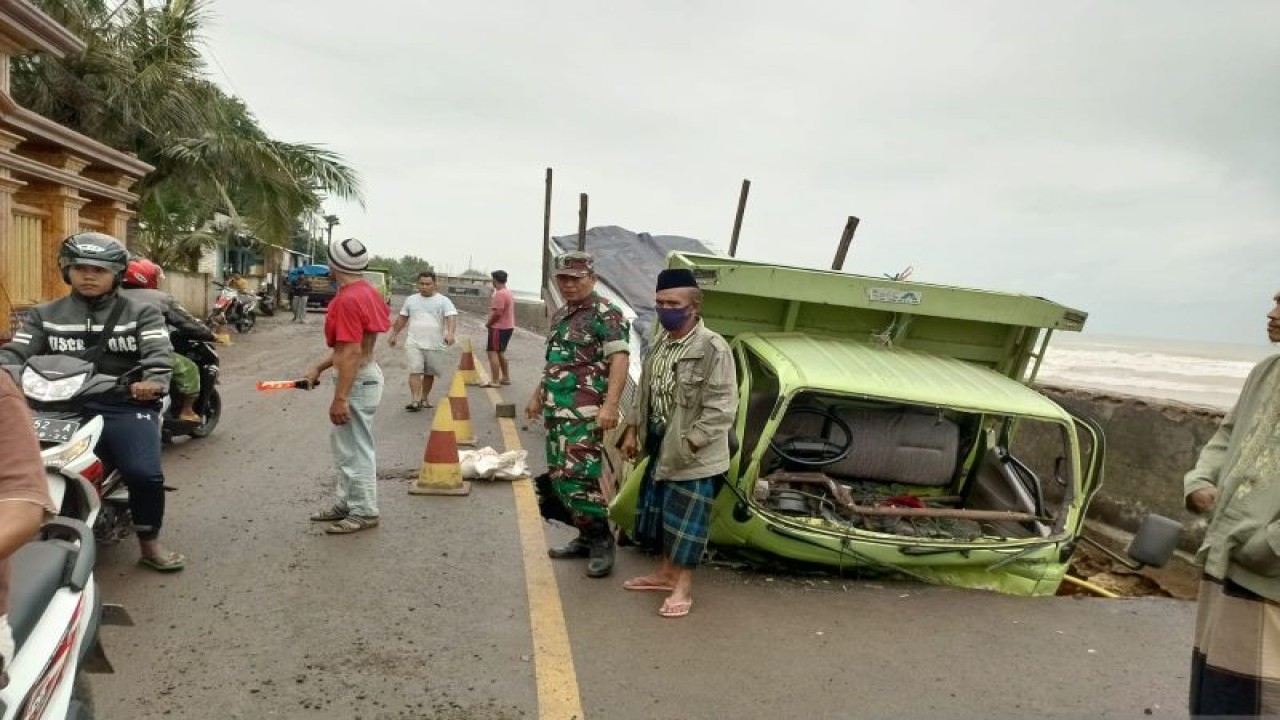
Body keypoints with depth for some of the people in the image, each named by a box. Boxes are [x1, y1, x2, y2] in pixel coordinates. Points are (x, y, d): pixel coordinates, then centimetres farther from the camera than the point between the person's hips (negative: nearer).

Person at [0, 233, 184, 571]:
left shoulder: (141, 313, 8)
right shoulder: (44, 315, 17)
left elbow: (159, 352, -7)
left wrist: (154, 381, -30)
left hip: (125, 407, -3)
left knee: (145, 473, -22)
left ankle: (150, 544, 1)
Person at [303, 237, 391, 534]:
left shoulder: (348, 300, -22)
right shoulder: (365, 291, 10)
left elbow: (351, 353, -25)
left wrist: (340, 398, -24)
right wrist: (319, 367, 18)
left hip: (357, 381, -11)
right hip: (362, 374, 11)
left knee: (356, 448, 0)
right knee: (343, 442, 20)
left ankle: (364, 512, 12)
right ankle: (345, 502, 32)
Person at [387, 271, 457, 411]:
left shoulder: (443, 301, -3)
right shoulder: (411, 300, 9)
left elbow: (451, 317, -16)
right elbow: (402, 318, 19)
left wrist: (450, 333, -33)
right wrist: (394, 334, 19)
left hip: (434, 345, -1)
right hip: (414, 343, 1)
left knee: (429, 373, 10)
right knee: (415, 371, -11)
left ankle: (424, 398, 24)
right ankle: (415, 400, -15)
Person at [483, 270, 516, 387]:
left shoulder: (500, 294, -18)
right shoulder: (508, 292, 15)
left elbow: (497, 312, -24)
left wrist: (488, 323, -10)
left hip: (499, 327, -10)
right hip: (507, 326, 10)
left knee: (493, 353, -8)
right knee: (500, 353, 19)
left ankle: (495, 381, -10)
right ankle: (506, 378, 25)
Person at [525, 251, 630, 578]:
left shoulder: (606, 314, -9)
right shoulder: (560, 316, 18)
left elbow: (620, 359, -18)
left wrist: (610, 404, -28)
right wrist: (538, 395, 28)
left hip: (585, 413, -9)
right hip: (556, 411, 9)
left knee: (578, 477, -13)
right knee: (559, 478, 11)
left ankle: (601, 541, 3)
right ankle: (586, 538, 23)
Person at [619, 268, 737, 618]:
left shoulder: (713, 348, -20)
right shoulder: (660, 344, 6)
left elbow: (721, 408, -22)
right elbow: (643, 392, 16)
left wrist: (688, 445, -21)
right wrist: (632, 431, 12)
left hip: (695, 455, -8)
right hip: (660, 447, 8)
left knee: (686, 520, 3)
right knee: (660, 514, 19)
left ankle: (682, 588, 17)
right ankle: (666, 573, 36)